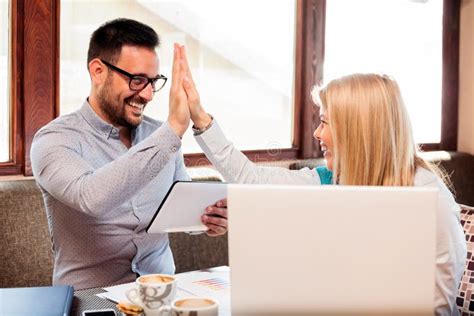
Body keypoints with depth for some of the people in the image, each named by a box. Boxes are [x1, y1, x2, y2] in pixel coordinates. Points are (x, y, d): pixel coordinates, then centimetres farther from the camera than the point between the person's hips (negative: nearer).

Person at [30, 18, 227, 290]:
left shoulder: (160, 135, 8)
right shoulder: (55, 140, -8)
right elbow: (93, 198, -28)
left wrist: (207, 218, -7)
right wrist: (174, 129, -29)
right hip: (89, 297, -3)